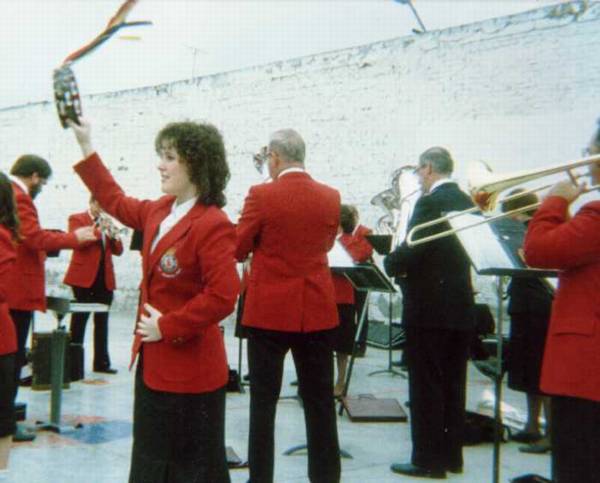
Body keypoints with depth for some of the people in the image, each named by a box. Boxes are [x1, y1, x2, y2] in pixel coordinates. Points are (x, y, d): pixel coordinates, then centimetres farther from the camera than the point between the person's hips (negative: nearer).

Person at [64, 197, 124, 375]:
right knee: (79, 319, 1)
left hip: (105, 278, 5)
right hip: (84, 277, -5)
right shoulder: (77, 219, 3)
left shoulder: (107, 223, 18)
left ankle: (101, 362, 8)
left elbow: (118, 250, 12)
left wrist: (112, 234, -5)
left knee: (102, 322, 5)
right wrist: (99, 229, -16)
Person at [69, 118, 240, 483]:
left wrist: (168, 327, -20)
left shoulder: (213, 225, -22)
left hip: (190, 369, -9)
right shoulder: (160, 210, 5)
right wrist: (87, 148, 24)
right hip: (153, 361, 9)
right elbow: (117, 202, 23)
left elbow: (222, 298, -28)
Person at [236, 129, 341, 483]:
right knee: (320, 402, 11)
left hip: (268, 311, -3)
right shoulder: (331, 198, 0)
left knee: (263, 401, 7)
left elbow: (238, 249, -2)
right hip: (317, 311, 3)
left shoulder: (261, 196, -11)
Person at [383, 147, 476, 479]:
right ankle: (452, 456, 21)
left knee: (426, 386, -1)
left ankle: (429, 460, 5)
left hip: (429, 307, -8)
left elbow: (409, 253, -19)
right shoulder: (466, 202, 12)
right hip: (461, 306, 8)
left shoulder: (430, 202, -13)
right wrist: (402, 258, 16)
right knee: (453, 384, 13)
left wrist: (390, 262, 2)